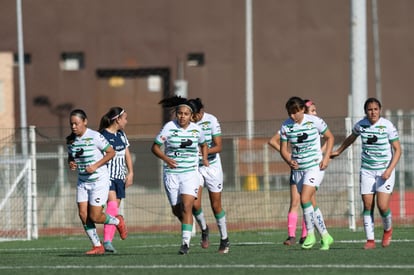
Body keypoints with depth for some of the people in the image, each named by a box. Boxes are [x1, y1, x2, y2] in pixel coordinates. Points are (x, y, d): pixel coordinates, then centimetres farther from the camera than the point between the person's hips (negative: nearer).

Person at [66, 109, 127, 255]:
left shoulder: (95, 137, -16)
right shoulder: (70, 140, 1)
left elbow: (111, 152, -10)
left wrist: (96, 166, -19)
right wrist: (71, 164, -6)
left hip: (100, 181, -6)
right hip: (83, 181, 6)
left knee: (95, 217, -7)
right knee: (83, 214, -5)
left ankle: (118, 221, 24)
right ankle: (97, 246, 8)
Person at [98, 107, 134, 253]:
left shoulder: (121, 135, 14)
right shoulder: (103, 135, -10)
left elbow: (127, 154, 18)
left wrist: (130, 172, 9)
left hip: (120, 177, 8)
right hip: (107, 175, -8)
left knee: (115, 208, 5)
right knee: (112, 204, -21)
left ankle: (109, 241, 8)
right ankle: (107, 241, -25)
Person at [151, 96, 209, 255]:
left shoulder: (196, 129, 1)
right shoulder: (169, 127, -7)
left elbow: (203, 144, 23)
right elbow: (155, 147, -3)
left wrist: (204, 158, 6)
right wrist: (166, 158, -20)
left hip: (191, 173, 0)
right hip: (171, 174, 0)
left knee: (186, 207, -16)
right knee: (176, 210, 8)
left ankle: (185, 243, -19)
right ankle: (188, 226, 41)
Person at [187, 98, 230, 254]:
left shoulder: (211, 121, -12)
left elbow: (218, 147, -14)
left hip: (212, 166, -2)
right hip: (194, 167, 2)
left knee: (216, 205, 3)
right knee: (195, 204, -12)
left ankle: (224, 239, 17)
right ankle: (204, 229, 17)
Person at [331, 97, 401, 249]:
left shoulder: (388, 126, -11)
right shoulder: (361, 125, 0)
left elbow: (397, 150, -7)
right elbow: (351, 138, 23)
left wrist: (389, 170, -17)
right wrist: (338, 151, 34)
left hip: (385, 170, -3)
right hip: (367, 171, 3)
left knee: (383, 206, -12)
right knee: (367, 206, -3)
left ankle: (388, 229, 19)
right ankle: (370, 239, 6)